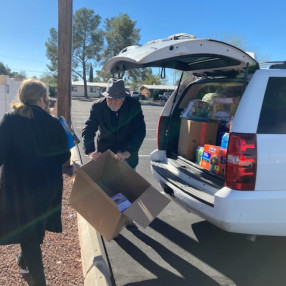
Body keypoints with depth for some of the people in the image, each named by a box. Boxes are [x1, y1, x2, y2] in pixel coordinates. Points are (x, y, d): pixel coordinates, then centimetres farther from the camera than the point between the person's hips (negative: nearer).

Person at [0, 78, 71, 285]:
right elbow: (64, 157, -1)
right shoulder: (53, 123, -7)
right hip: (47, 187, 4)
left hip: (19, 187, -3)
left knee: (26, 232, 12)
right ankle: (25, 261, 52)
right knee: (35, 227, 28)